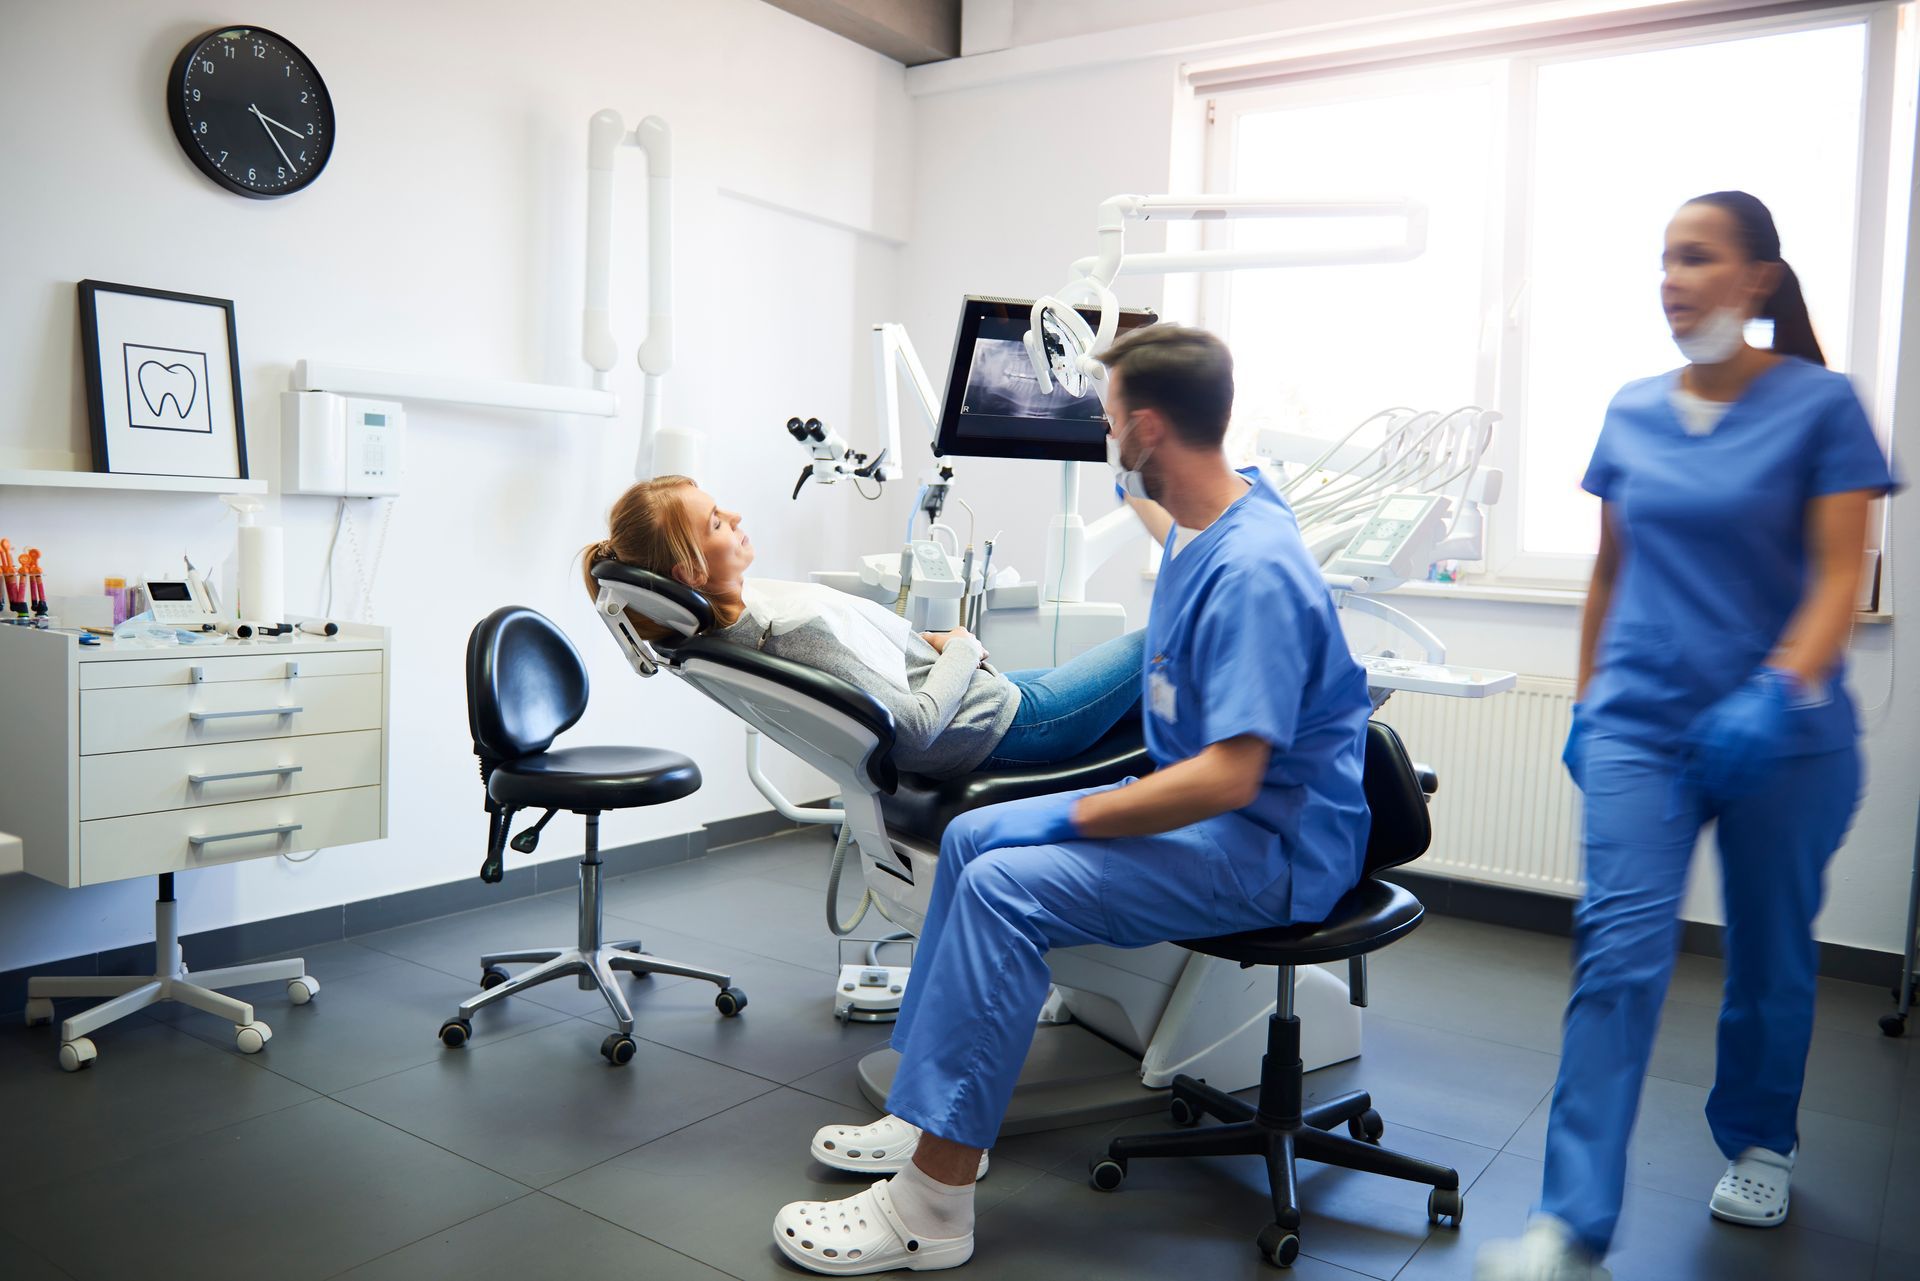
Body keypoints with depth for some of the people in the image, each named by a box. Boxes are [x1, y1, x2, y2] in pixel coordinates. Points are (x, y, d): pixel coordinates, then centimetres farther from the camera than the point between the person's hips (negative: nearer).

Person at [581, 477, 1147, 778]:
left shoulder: (732, 608, -6)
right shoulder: (796, 628, -35)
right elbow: (917, 725, -32)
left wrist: (927, 639, 0)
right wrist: (963, 650, -16)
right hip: (1000, 723, -9)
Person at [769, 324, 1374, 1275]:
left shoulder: (1251, 570, -25)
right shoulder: (1209, 525, 7)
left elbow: (1229, 777, -30)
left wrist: (1073, 817, -23)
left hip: (1270, 846, -11)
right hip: (1206, 803, 11)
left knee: (1004, 885, -26)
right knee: (971, 836, 7)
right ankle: (934, 1112, 14)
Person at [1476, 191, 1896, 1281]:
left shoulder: (1822, 405, -4)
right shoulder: (1632, 416, 7)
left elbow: (1840, 576, -11)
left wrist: (1781, 691, -27)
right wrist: (1586, 700, 14)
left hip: (1784, 734, -2)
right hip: (1643, 726, 2)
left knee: (1772, 953, 14)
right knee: (1622, 951, -9)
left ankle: (1758, 1145, 40)